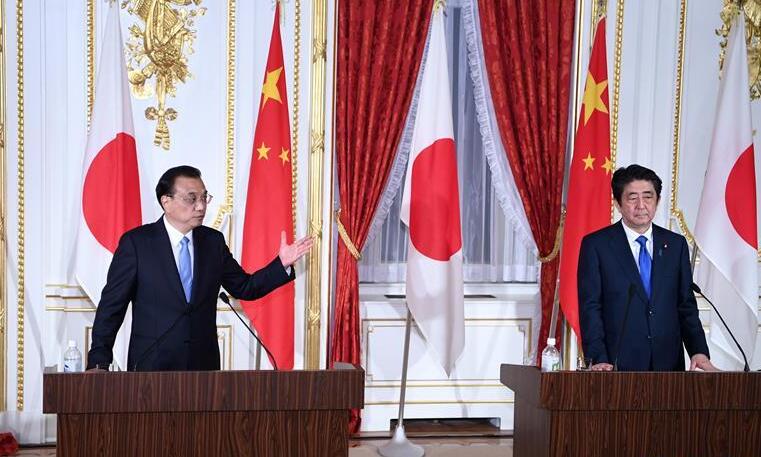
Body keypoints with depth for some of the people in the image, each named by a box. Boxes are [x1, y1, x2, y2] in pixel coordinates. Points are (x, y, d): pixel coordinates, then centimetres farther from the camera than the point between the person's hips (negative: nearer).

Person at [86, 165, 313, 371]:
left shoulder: (213, 241, 6)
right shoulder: (136, 242, -5)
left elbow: (245, 287, 13)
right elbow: (112, 305, -5)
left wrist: (282, 264, -1)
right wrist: (99, 361, -10)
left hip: (204, 363, 3)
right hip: (152, 363, -3)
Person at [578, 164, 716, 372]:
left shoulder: (676, 244, 10)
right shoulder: (596, 245, -1)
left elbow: (686, 305, 10)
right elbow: (590, 308, -5)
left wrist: (699, 352, -3)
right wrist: (598, 360, -16)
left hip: (668, 364, 3)